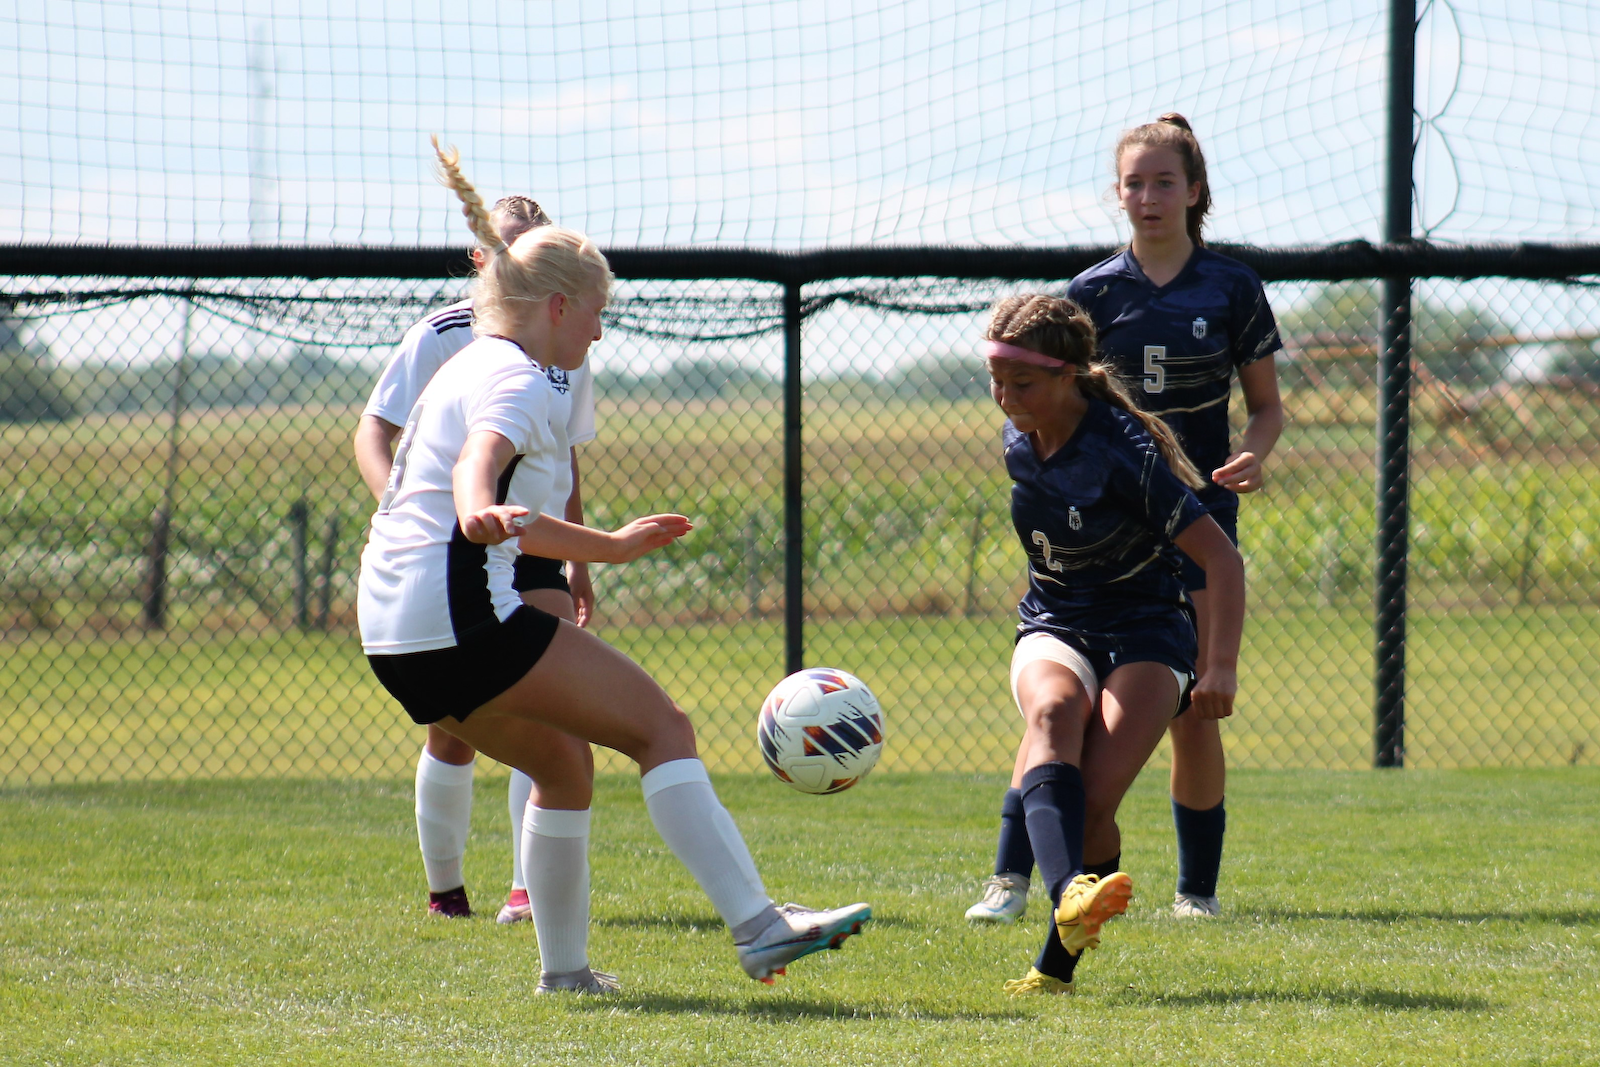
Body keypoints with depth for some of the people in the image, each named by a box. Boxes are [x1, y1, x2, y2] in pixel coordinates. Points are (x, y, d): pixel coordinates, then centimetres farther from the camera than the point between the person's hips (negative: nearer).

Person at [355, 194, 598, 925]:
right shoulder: (442, 338, -6)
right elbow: (374, 433, -8)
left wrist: (579, 565, 20)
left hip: (533, 550, 3)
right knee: (454, 728, 0)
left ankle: (531, 886, -13)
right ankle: (443, 887, 17)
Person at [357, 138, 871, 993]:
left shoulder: (473, 368, 25)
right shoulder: (515, 378, -5)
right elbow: (479, 462, -28)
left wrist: (611, 546, 46)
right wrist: (486, 513, -49)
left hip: (394, 633, 10)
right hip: (460, 611, -10)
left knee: (561, 760, 25)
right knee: (661, 728, -12)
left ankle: (564, 969, 25)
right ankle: (757, 926, -22)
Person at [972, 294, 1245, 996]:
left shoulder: (1123, 453, -19)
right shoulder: (1018, 442, 2)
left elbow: (1221, 558, -19)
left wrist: (1222, 667, -28)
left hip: (1146, 633, -4)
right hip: (1054, 628, 4)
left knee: (1094, 800, -25)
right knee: (1052, 712, -34)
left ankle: (1058, 963, -7)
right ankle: (1068, 894, -59)